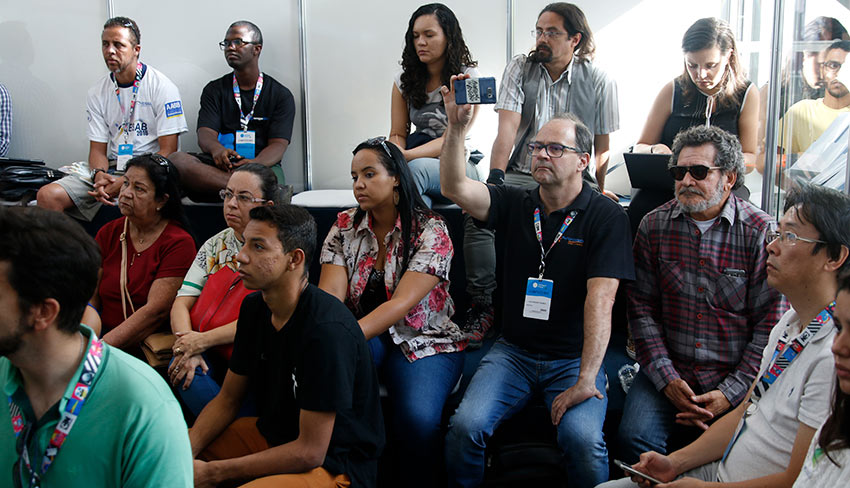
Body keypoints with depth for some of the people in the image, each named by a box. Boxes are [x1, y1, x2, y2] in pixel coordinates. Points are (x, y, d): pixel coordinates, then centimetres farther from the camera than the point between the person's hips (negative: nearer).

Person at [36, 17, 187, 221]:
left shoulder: (162, 87, -3)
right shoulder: (97, 93, 11)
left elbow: (168, 150, -8)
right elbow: (97, 149, 11)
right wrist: (99, 174, -14)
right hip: (110, 171, 5)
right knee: (47, 196, -16)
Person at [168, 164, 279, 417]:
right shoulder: (216, 245, 15)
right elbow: (182, 302, 7)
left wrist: (202, 340, -15)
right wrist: (188, 348, -12)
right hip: (212, 359, 5)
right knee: (183, 367, -27)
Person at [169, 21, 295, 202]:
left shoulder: (281, 95, 12)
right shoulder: (214, 90, 19)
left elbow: (278, 145, -1)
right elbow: (205, 133, 3)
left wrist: (254, 164, -26)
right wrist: (216, 149, -25)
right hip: (219, 166, 4)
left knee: (271, 178, -43)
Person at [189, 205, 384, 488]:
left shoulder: (327, 331, -28)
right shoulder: (254, 307, 0)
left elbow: (309, 452, -24)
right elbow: (227, 400, 8)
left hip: (333, 464, -8)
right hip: (272, 433, 8)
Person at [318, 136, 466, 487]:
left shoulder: (430, 231, -8)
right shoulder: (345, 227, 7)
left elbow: (401, 303, -19)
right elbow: (330, 294, -5)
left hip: (423, 339, -3)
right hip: (363, 335, 4)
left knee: (417, 417, -32)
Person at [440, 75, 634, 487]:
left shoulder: (606, 217, -6)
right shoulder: (516, 204, 6)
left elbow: (599, 300, -15)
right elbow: (455, 188, -11)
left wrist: (586, 380, -23)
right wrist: (456, 127, -26)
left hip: (573, 359, -3)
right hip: (512, 352, 3)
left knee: (582, 438, -29)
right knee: (465, 425, -21)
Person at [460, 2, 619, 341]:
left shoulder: (599, 82, 5)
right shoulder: (520, 69, 7)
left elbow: (602, 148, 10)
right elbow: (507, 129, -5)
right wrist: (495, 179, -20)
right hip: (520, 176, 1)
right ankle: (482, 305, -19)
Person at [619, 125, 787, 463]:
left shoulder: (762, 233, -3)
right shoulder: (654, 226, 5)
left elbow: (769, 326, -4)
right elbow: (642, 308, 3)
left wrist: (730, 394, -11)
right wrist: (667, 379, -7)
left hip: (738, 378, -1)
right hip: (670, 373, 2)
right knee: (635, 437, -23)